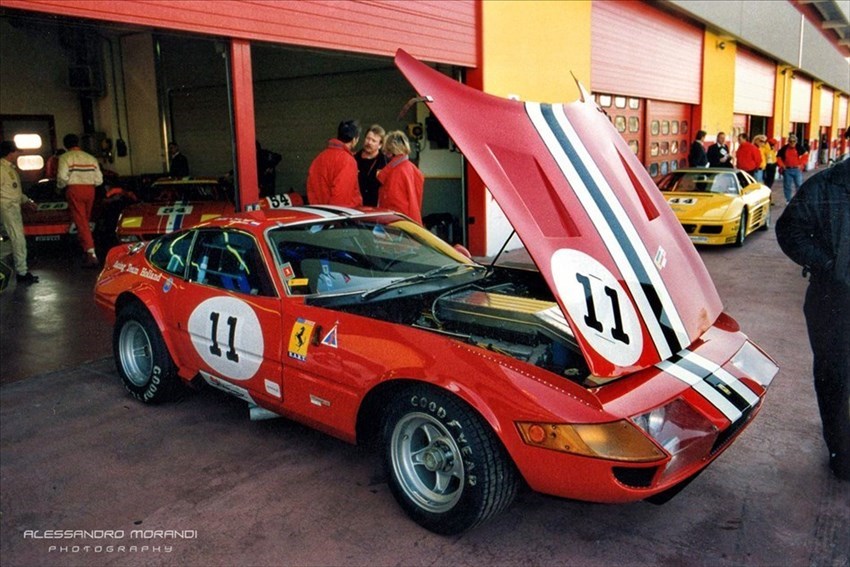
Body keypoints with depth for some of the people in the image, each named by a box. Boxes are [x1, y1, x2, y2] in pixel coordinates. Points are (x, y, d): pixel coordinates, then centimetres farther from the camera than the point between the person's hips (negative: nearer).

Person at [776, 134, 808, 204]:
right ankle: (788, 200, 16)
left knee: (799, 185, -2)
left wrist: (802, 164, -5)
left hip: (797, 169, -1)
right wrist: (782, 165, -3)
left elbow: (805, 156, 4)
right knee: (787, 186, 6)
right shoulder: (784, 148, 1)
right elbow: (778, 157, 9)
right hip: (787, 170, 1)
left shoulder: (800, 148, 1)